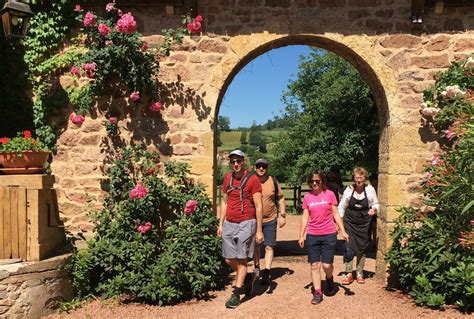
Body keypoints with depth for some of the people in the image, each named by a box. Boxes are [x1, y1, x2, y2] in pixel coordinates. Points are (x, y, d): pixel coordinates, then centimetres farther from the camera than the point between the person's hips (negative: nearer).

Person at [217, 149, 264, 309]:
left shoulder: (252, 179, -8)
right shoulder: (228, 178, 9)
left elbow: (258, 206, -8)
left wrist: (259, 230, -9)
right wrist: (221, 224, 12)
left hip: (246, 223, -5)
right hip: (229, 224, 6)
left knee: (241, 258, -2)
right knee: (229, 259, 10)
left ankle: (236, 294, 9)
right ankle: (245, 279, 36)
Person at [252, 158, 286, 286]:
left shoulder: (273, 181, -2)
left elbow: (280, 198, 6)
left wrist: (282, 215, 1)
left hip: (270, 220, -1)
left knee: (269, 247, -4)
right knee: (255, 245, 14)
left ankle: (267, 272, -2)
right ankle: (257, 268, 33)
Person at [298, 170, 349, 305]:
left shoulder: (329, 194, -2)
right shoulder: (307, 197, 3)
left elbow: (336, 215, 2)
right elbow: (305, 217, 7)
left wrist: (343, 231, -3)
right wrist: (301, 236, 6)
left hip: (329, 235, -2)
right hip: (312, 236, 2)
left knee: (326, 265, -4)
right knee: (314, 265, 4)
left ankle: (329, 279, 29)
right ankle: (317, 292, 16)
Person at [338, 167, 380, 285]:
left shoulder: (370, 190, -5)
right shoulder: (349, 190, -5)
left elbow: (376, 204, 6)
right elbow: (342, 206, 2)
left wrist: (374, 209, -17)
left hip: (364, 224, 1)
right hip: (350, 223, -1)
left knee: (362, 249, 9)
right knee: (349, 249, -5)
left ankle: (360, 274, 25)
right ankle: (349, 274, 9)